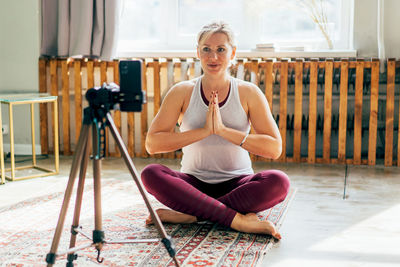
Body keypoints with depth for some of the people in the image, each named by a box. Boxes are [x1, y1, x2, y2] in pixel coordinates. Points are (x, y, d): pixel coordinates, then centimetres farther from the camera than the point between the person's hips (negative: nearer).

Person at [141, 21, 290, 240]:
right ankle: (238, 219, -31)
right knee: (150, 173, -28)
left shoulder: (248, 93, 0)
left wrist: (224, 130, -18)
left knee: (278, 182, -29)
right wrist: (204, 131, -18)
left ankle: (190, 215, -25)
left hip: (237, 184, 0)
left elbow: (274, 148, -9)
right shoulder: (182, 92, 0)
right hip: (194, 183, 1)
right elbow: (152, 144, -10)